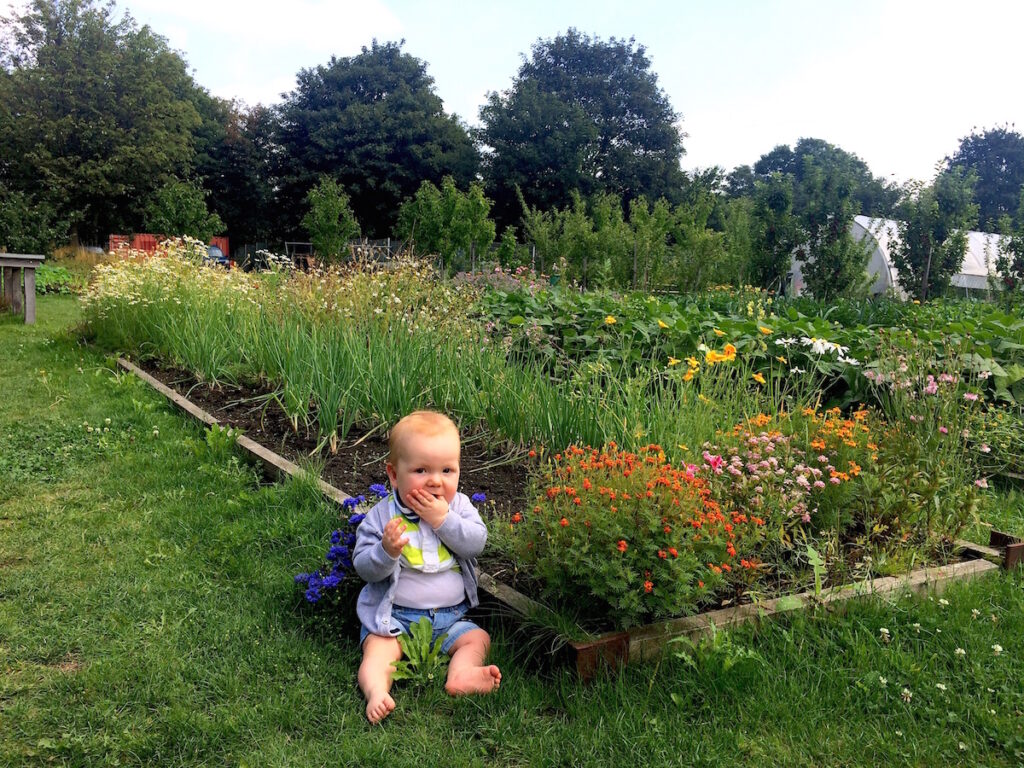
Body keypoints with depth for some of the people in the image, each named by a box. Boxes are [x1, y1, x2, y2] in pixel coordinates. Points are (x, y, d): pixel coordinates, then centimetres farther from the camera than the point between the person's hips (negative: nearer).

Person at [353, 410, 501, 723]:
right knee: (378, 650, -24)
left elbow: (476, 542, -13)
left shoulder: (459, 505, 1)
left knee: (478, 638, -13)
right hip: (394, 615, -3)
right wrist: (386, 551, -30)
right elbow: (364, 568, -9)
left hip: (450, 616, 3)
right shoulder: (381, 515, -6)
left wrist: (442, 519, -23)